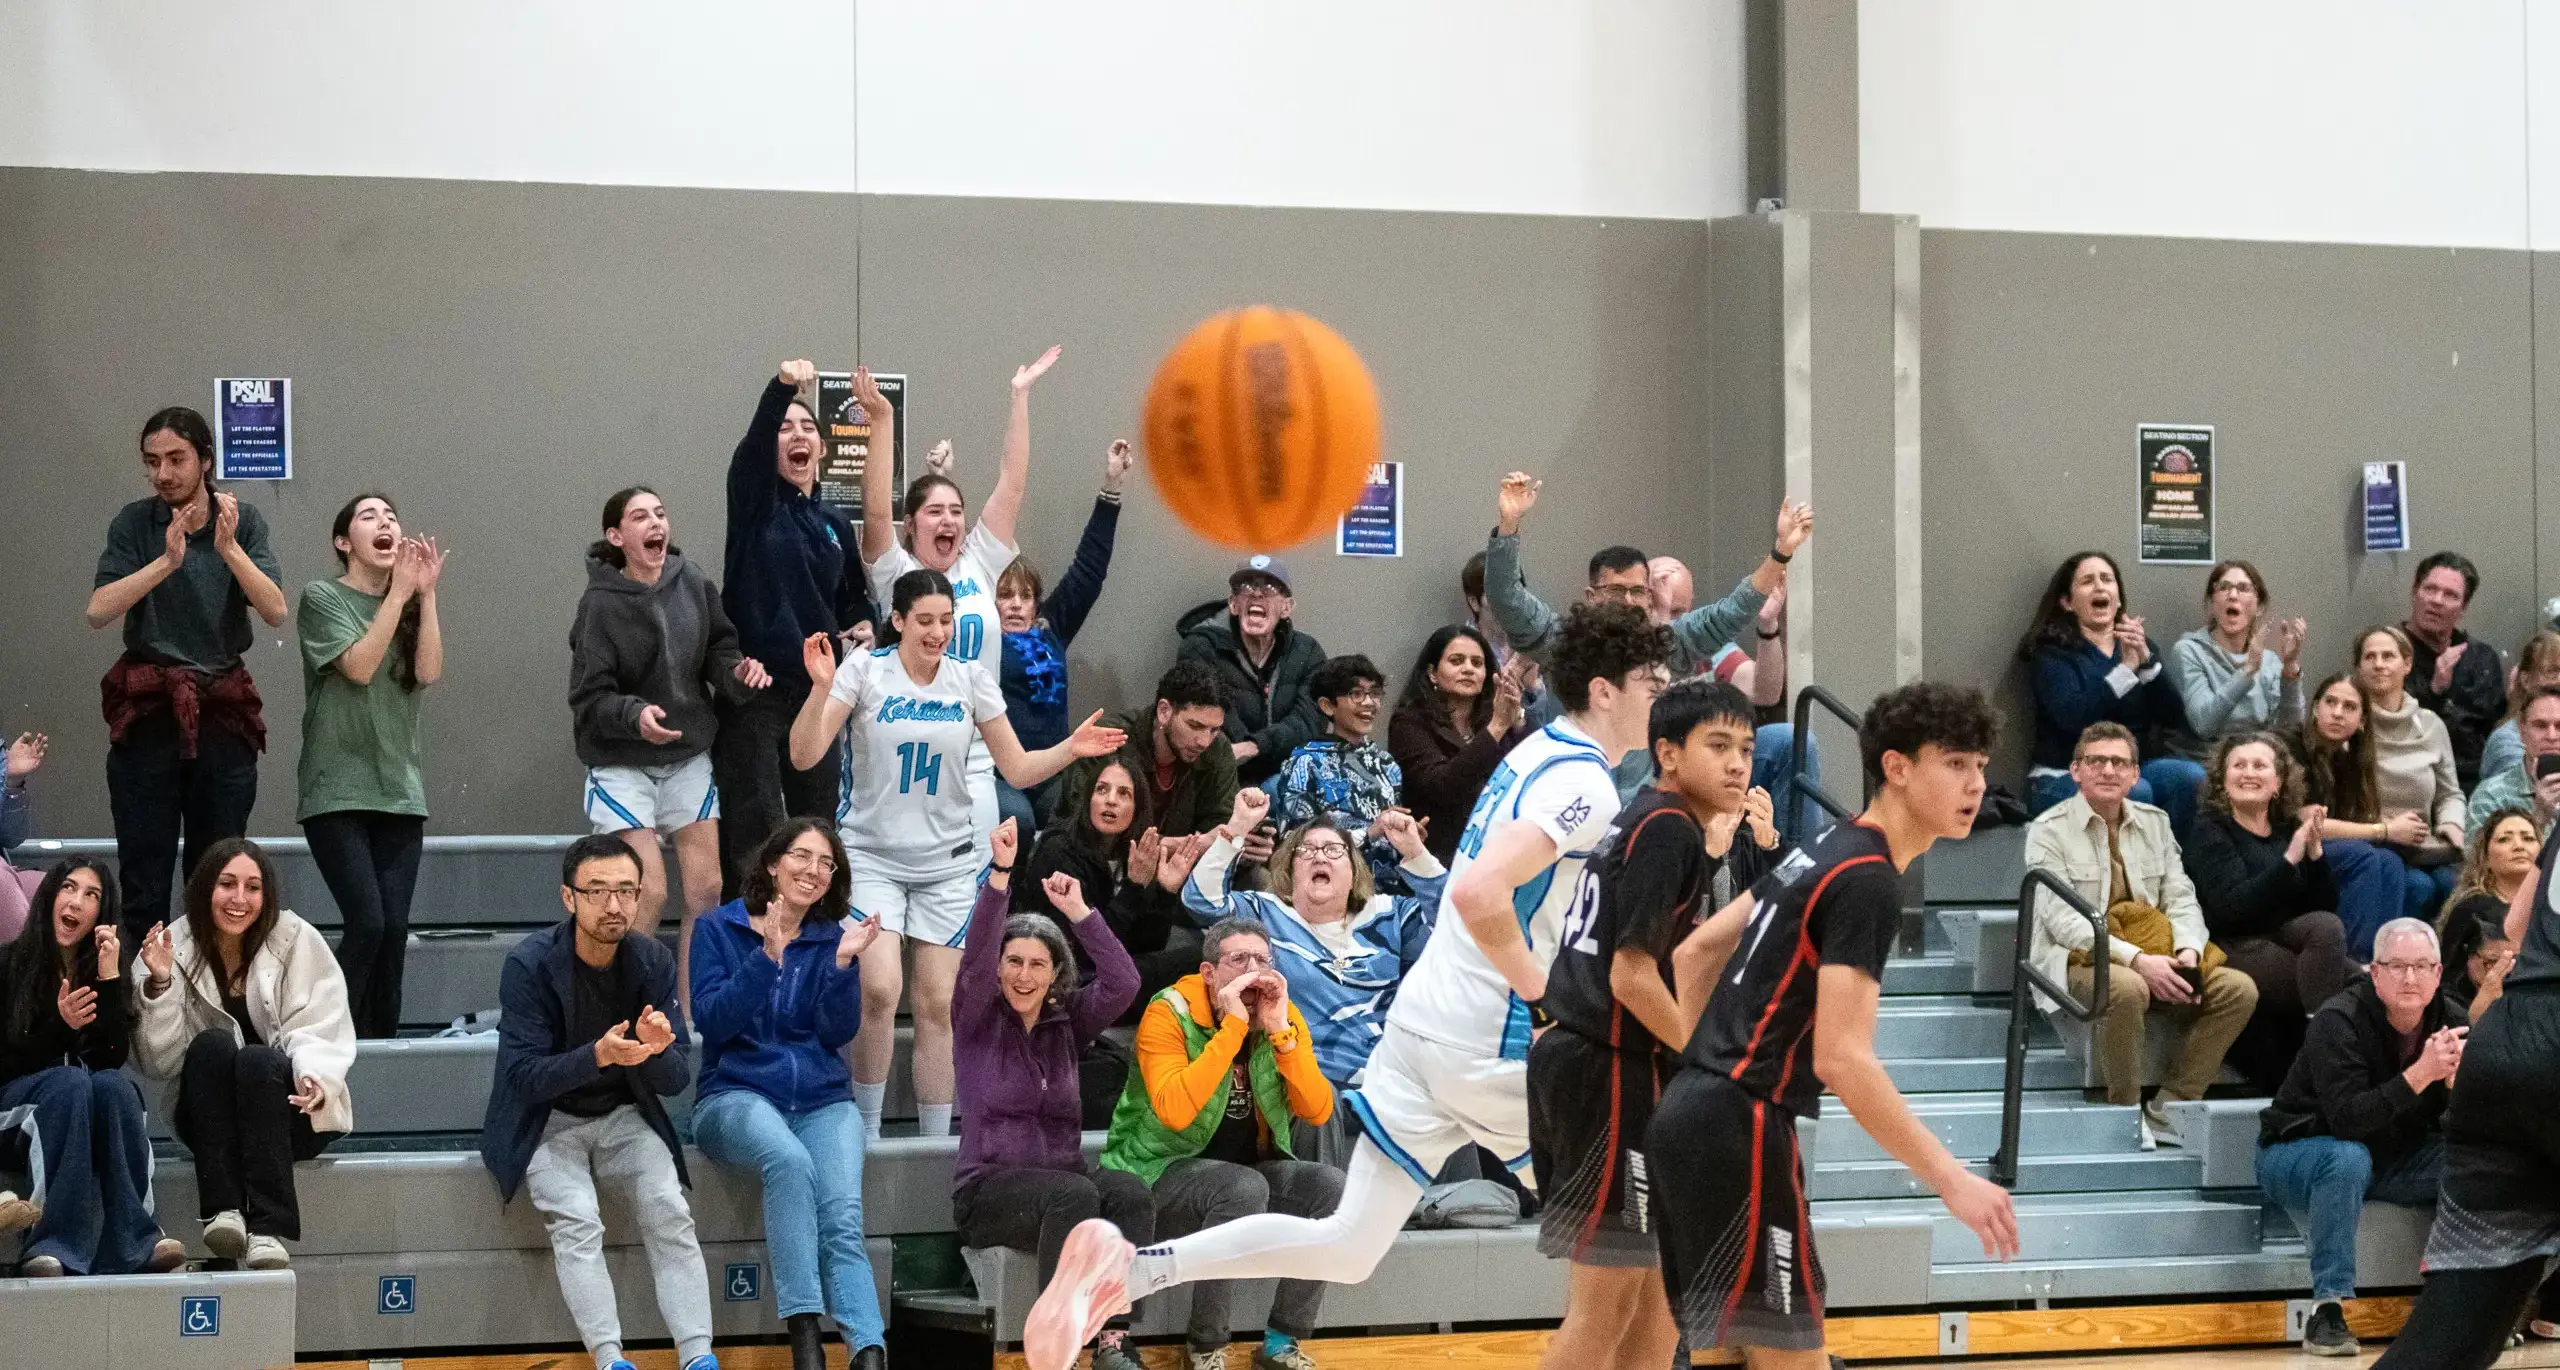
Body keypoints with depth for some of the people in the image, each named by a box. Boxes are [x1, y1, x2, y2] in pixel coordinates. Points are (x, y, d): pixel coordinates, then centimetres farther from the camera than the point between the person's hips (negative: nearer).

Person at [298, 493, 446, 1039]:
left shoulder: (410, 606, 13)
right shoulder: (323, 598, 0)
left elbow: (429, 671, -3)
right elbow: (359, 666, -13)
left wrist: (426, 594, -7)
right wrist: (399, 594, -11)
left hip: (399, 789, 5)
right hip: (338, 789, -5)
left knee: (395, 929, -2)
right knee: (366, 922, -16)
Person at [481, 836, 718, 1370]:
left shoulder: (654, 962, -5)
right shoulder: (529, 965, -16)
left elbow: (676, 1080, -4)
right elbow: (523, 1077, -20)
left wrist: (658, 1050, -29)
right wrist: (598, 1056, -37)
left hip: (623, 1117, 3)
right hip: (546, 1122, -3)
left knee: (670, 1211, -22)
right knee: (577, 1222, -28)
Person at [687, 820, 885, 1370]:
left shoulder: (834, 937, 12)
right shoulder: (718, 929, 7)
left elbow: (838, 1031, 2)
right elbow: (712, 1020, -6)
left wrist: (843, 962, -12)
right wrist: (767, 958, -16)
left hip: (823, 1100, 3)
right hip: (737, 1094, -2)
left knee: (843, 1219, -24)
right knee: (790, 1159, -36)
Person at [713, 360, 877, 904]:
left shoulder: (835, 522, 14)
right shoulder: (756, 501, -1)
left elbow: (854, 593, 27)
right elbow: (754, 439, -22)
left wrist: (863, 624, 4)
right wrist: (781, 387, -41)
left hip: (818, 690, 5)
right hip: (753, 690, -5)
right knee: (752, 833, -10)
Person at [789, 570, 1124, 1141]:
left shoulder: (971, 678, 1)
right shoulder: (864, 671, -7)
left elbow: (1017, 768, 6)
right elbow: (804, 756, -13)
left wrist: (1069, 750, -12)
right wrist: (821, 688, -27)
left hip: (947, 862, 3)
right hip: (872, 853, -3)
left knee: (936, 1006, 1)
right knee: (880, 988, -20)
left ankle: (936, 1142, 10)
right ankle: (866, 1128, -5)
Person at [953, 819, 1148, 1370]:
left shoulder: (1066, 1022, 11)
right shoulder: (977, 1021, 1)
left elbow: (1122, 982, -2)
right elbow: (975, 956, -16)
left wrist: (1078, 910, -8)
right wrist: (1000, 873, -26)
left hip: (1062, 1173, 4)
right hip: (989, 1188, -4)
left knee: (1130, 1192, -28)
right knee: (1074, 1195, -35)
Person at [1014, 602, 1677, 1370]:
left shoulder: (1537, 754, 15)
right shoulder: (1586, 784, -16)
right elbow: (1480, 894, -30)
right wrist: (1541, 991, -18)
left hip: (1422, 1020, 8)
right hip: (1494, 1045, -8)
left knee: (1345, 1248, 5)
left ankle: (1129, 1269, -8)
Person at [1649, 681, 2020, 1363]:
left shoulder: (1823, 853, 15)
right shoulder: (1866, 882, -15)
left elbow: (1694, 952, 23)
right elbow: (1842, 1057, -22)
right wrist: (1952, 1180, -22)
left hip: (1691, 1114, 10)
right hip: (1739, 1129, -10)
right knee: (1786, 1351, -8)